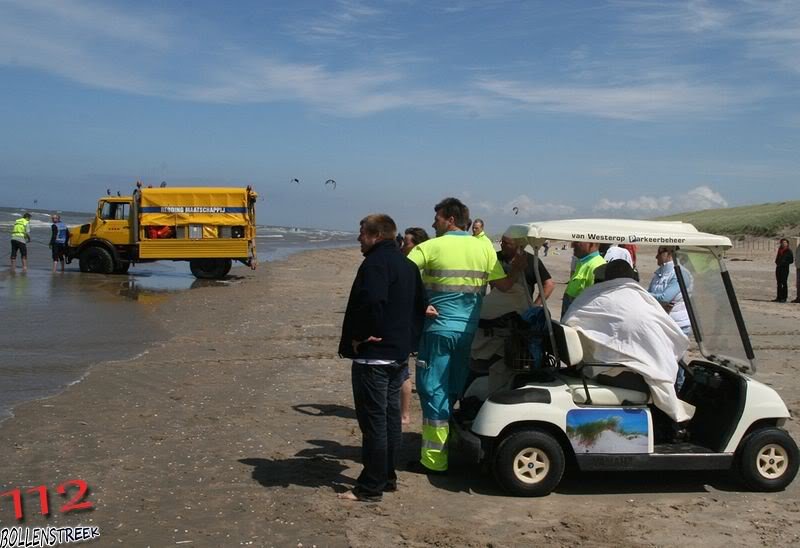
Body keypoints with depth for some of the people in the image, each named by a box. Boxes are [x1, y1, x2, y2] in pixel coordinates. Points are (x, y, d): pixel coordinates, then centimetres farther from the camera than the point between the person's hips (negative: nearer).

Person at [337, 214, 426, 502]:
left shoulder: (376, 263, -16)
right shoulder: (408, 265, 15)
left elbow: (371, 303, -31)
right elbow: (420, 305, 18)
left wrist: (358, 337, -18)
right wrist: (410, 339, 16)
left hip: (373, 356, -10)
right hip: (399, 354, 10)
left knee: (373, 421, -4)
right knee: (391, 416, 16)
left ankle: (370, 487, 2)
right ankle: (388, 476, 26)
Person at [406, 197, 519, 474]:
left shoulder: (429, 247, -7)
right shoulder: (484, 248, 4)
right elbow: (504, 285, 7)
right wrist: (518, 270, 24)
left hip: (438, 328, -5)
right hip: (468, 330, 5)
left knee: (433, 390, 1)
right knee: (457, 390, 17)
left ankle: (435, 460, 1)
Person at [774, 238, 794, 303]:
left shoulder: (788, 251, -3)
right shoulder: (779, 250, 15)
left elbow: (791, 260, -4)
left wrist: (784, 262, -15)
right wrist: (777, 262, 1)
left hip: (785, 268, -6)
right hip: (778, 268, 6)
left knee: (784, 283, -6)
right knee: (779, 283, 8)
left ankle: (784, 298, -4)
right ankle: (779, 297, 12)